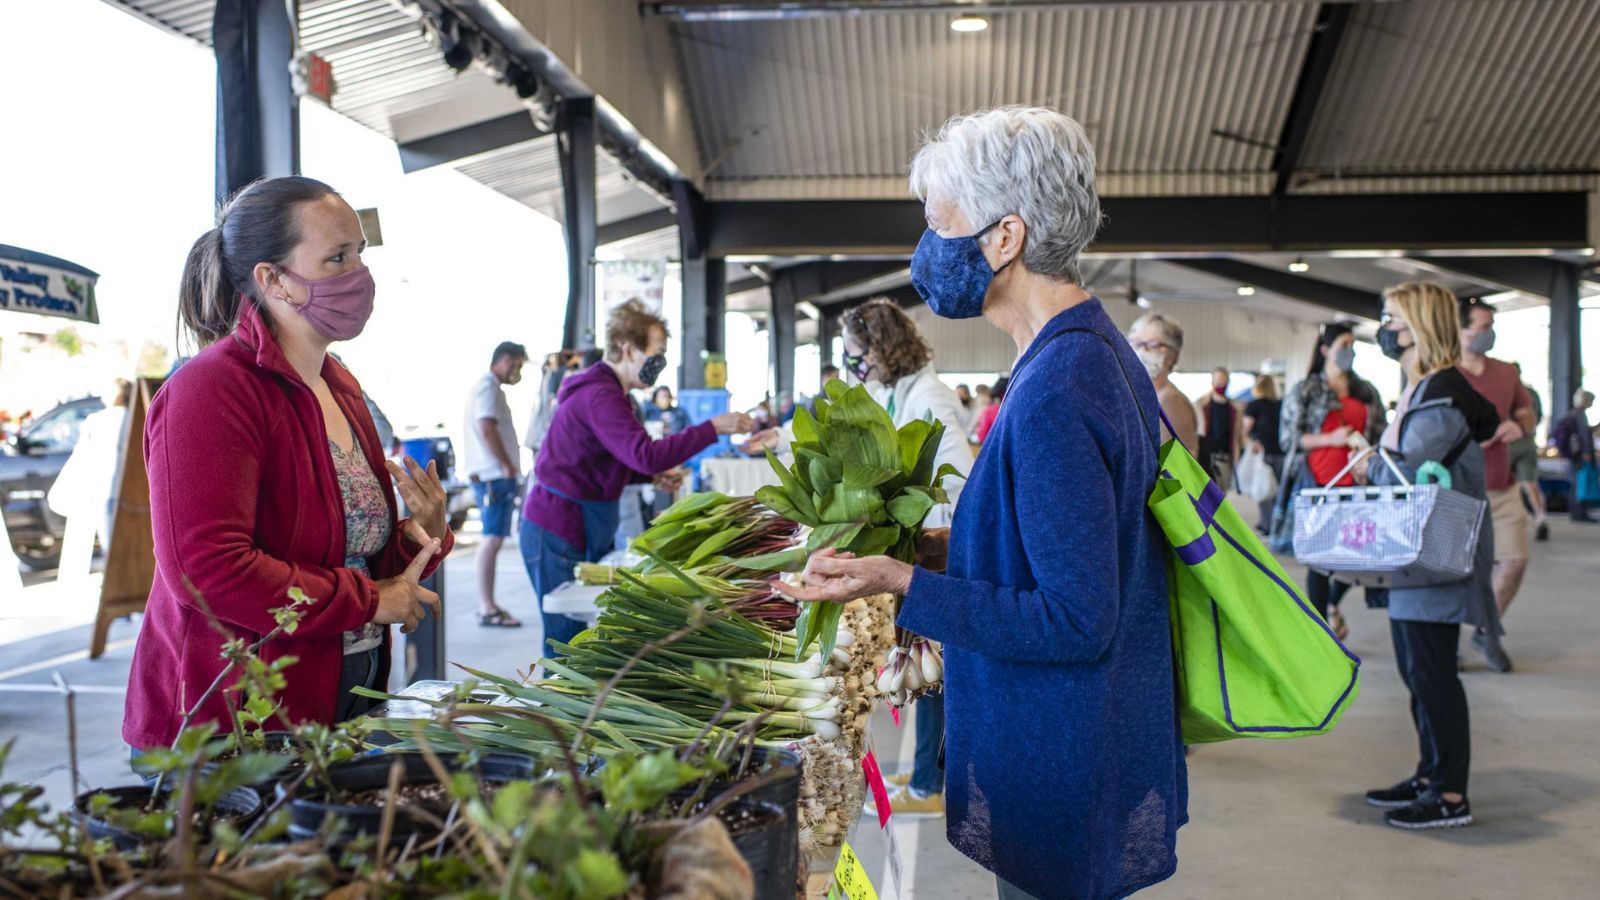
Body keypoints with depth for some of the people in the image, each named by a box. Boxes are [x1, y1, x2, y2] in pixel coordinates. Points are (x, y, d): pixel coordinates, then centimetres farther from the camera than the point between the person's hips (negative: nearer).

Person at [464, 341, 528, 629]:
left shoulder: (489, 387, 23)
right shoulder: (488, 387, -10)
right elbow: (487, 429, -21)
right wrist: (506, 465, -19)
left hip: (494, 475, 11)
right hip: (494, 475, -11)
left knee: (493, 538, 13)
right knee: (493, 538, -11)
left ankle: (487, 604, 19)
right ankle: (486, 608, -11)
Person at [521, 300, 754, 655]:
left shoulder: (608, 392, 14)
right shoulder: (600, 396, -20)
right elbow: (646, 454, -31)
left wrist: (653, 476, 4)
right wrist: (712, 428, -29)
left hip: (584, 530, 10)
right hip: (559, 532, -10)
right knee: (569, 641, -6)